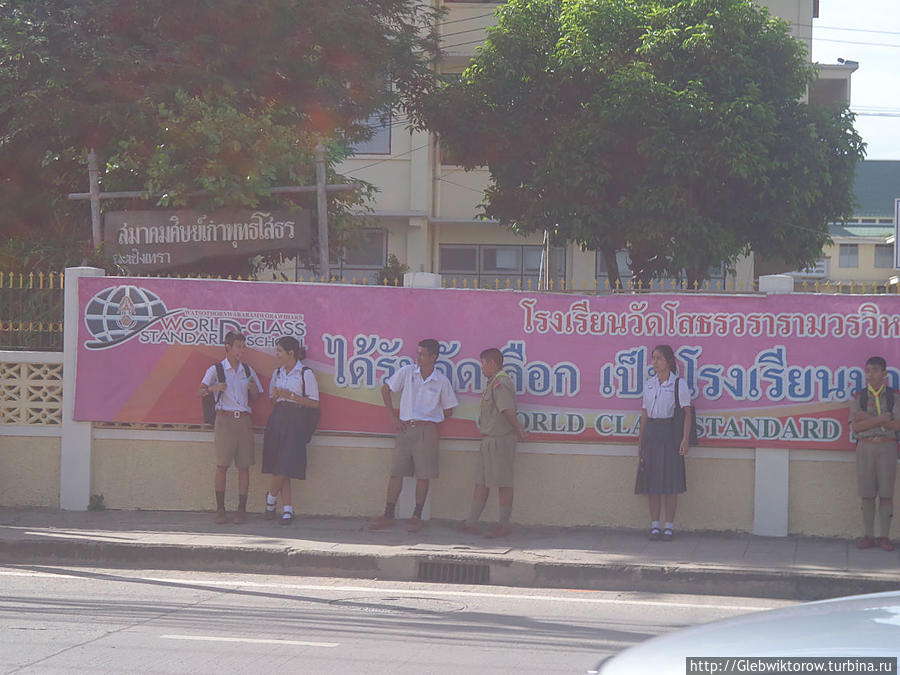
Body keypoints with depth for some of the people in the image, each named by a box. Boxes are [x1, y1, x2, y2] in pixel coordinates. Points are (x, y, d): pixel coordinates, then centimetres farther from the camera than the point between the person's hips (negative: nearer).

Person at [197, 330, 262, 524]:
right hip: (224, 419, -3)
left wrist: (253, 389, -3)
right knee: (222, 465, -5)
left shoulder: (248, 370, 15)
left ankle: (241, 510, 2)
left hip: (244, 419, 3)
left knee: (244, 466, -1)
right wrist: (213, 388, -26)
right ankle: (220, 510, 2)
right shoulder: (216, 369, 4)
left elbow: (255, 398, 19)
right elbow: (199, 392, -6)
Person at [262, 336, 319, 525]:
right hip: (277, 419, 5)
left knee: (285, 466, -11)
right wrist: (275, 396, 1)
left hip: (295, 421, -5)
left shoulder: (305, 373, -3)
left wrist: (291, 396, -12)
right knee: (278, 468, 0)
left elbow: (314, 403, -5)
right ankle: (287, 509, 7)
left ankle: (271, 496, 13)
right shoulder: (277, 373, 14)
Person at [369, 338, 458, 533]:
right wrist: (393, 416, 8)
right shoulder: (406, 372, 3)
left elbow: (448, 411, 10)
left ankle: (417, 517, 8)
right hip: (405, 428, 1)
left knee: (424, 476, -2)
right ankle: (388, 515, 8)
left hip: (427, 431, -1)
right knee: (396, 472, 1)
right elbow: (385, 389, 13)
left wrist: (428, 419, 7)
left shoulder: (441, 381, 1)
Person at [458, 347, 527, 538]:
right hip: (489, 440, 10)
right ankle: (471, 523, 14)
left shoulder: (500, 383, -17)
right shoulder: (493, 383, 17)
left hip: (500, 441, -10)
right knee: (481, 481, 11)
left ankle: (503, 526, 3)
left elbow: (508, 412, -24)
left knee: (503, 483, -3)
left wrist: (519, 431, -12)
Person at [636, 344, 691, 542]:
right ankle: (655, 526, 8)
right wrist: (640, 441, 14)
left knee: (670, 480, -3)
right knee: (651, 480, 3)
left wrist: (685, 439, -15)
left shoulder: (679, 383, -3)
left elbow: (687, 413, -5)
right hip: (651, 433, 4)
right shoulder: (649, 383, 11)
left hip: (670, 432, -4)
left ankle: (669, 526, 4)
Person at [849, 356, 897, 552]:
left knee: (886, 493, -3)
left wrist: (868, 418, -12)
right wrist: (881, 419, -14)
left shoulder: (894, 396, 4)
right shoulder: (858, 397, 7)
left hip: (887, 446, -1)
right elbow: (856, 427, -3)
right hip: (865, 447, 1)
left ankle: (884, 537, 0)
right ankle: (868, 537, 4)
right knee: (867, 494, -1)